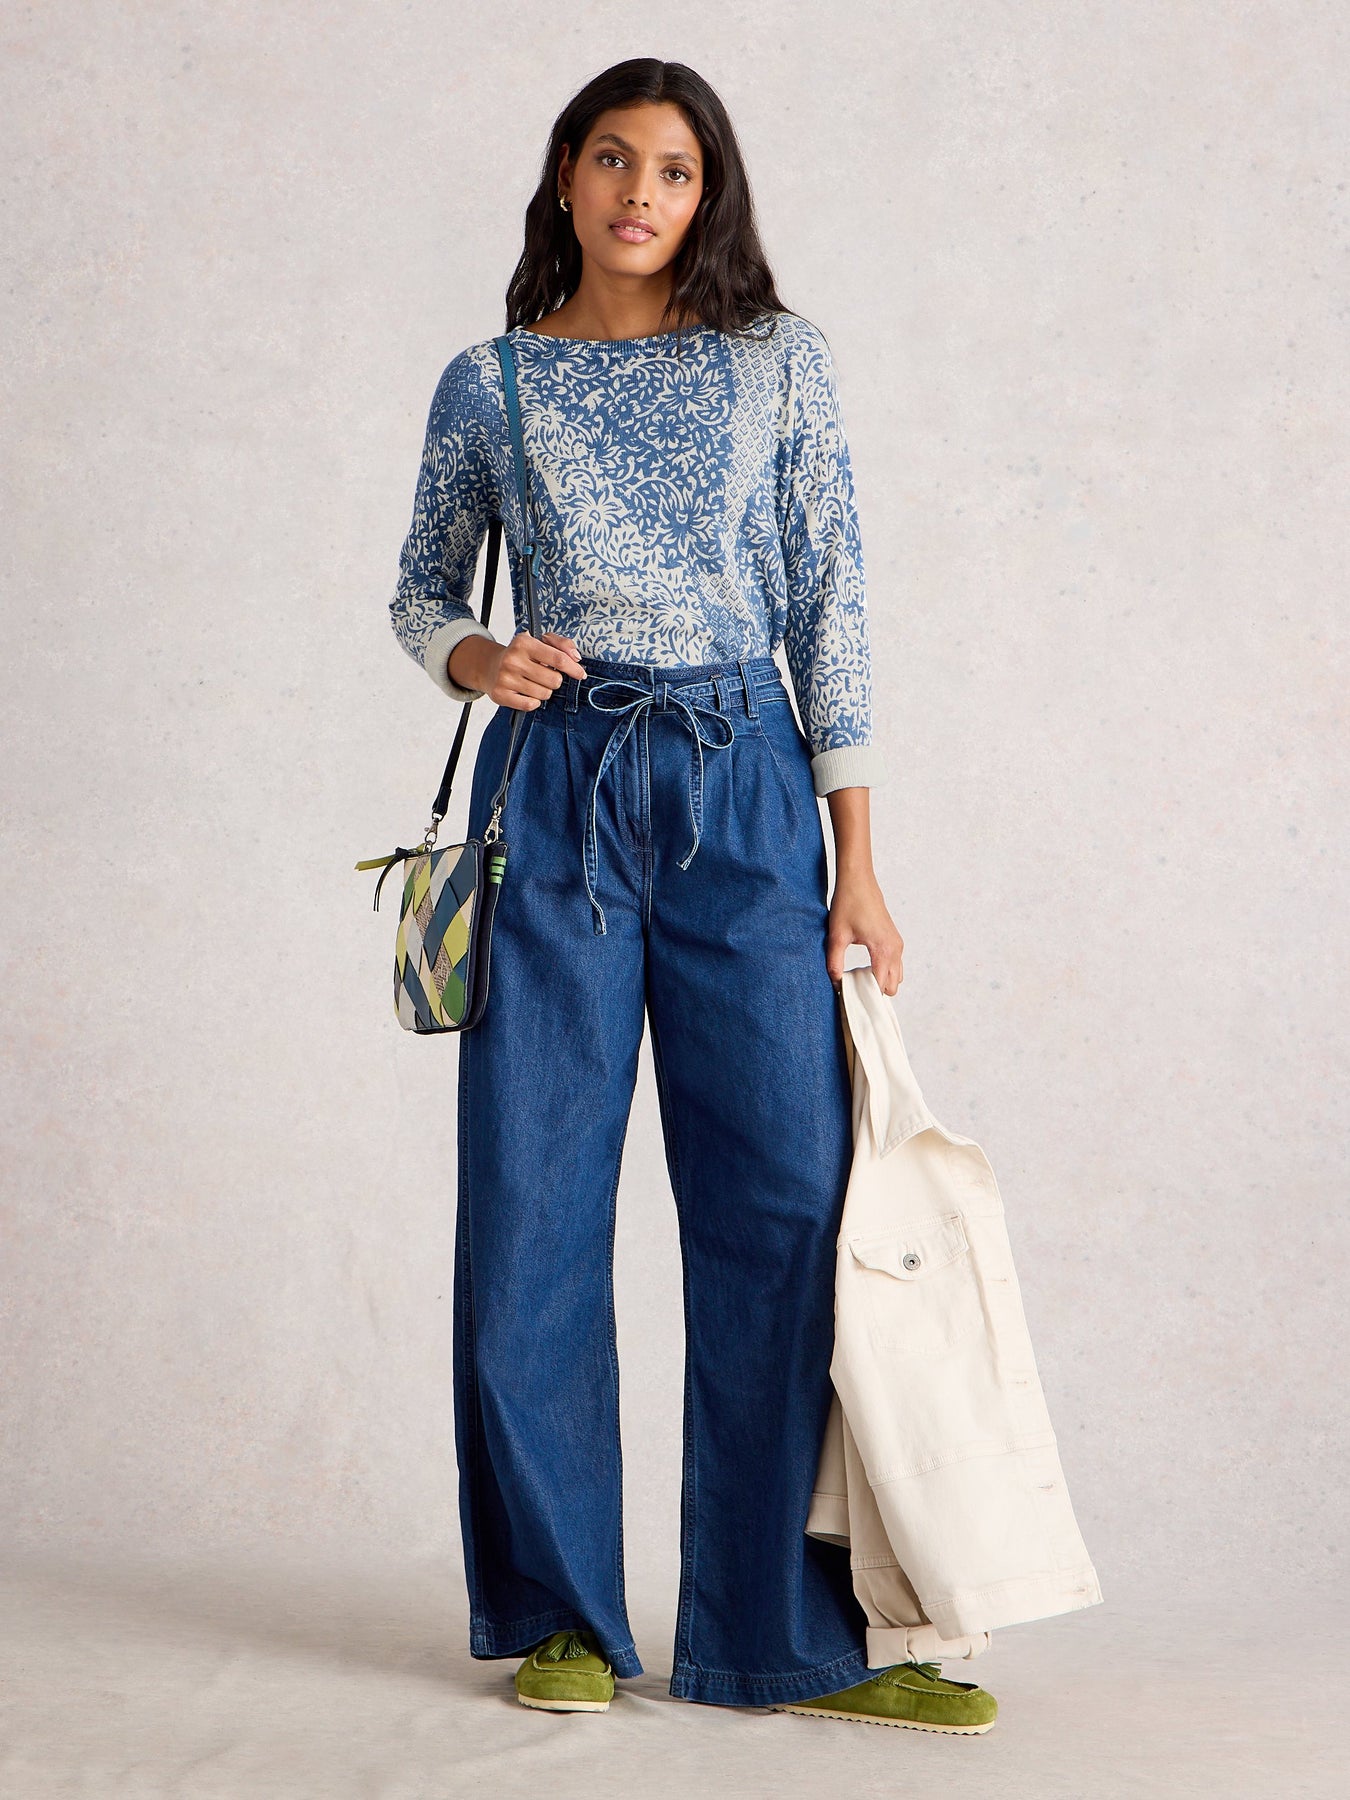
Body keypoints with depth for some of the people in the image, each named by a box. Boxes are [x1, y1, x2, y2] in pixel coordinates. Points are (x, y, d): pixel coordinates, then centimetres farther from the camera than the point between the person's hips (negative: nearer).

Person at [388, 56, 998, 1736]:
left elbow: (829, 604, 5)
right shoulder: (487, 384, 9)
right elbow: (421, 586, 18)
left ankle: (796, 1628, 7)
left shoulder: (777, 360, 8)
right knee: (537, 1205, -1)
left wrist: (858, 859, 0)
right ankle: (564, 1612, 14)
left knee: (787, 1198, -4)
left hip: (744, 786, 0)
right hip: (556, 791, 1)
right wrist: (477, 660, -7)